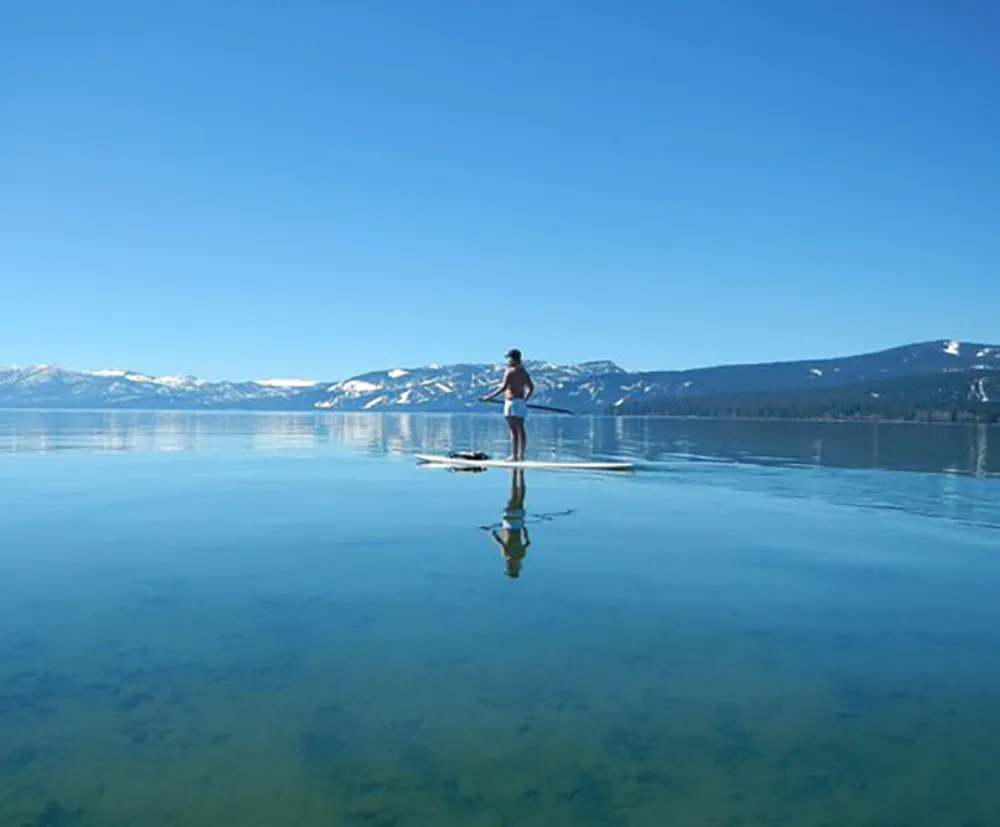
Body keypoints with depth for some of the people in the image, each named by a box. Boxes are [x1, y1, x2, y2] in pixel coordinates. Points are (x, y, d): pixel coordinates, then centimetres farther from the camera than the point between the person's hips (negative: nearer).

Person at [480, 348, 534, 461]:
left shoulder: (510, 371, -10)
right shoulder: (523, 372, 14)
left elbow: (503, 388, -18)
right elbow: (531, 387, 19)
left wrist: (489, 397, -15)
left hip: (512, 402, -8)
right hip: (521, 403, 8)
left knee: (513, 430, -8)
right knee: (520, 430, 9)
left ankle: (514, 455, -9)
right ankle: (521, 455, 12)